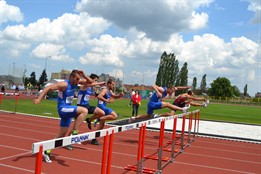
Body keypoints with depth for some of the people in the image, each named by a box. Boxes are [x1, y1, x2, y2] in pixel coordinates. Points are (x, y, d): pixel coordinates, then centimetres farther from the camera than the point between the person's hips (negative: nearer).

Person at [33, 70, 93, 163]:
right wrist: (39, 99, -34)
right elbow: (48, 88, -24)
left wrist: (84, 76, -8)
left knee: (62, 134, 13)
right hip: (63, 109, -9)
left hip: (68, 110, 9)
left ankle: (47, 152, 25)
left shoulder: (76, 82, 4)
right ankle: (74, 133, -19)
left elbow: (90, 82, 10)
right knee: (84, 111, -26)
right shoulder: (64, 84, -18)